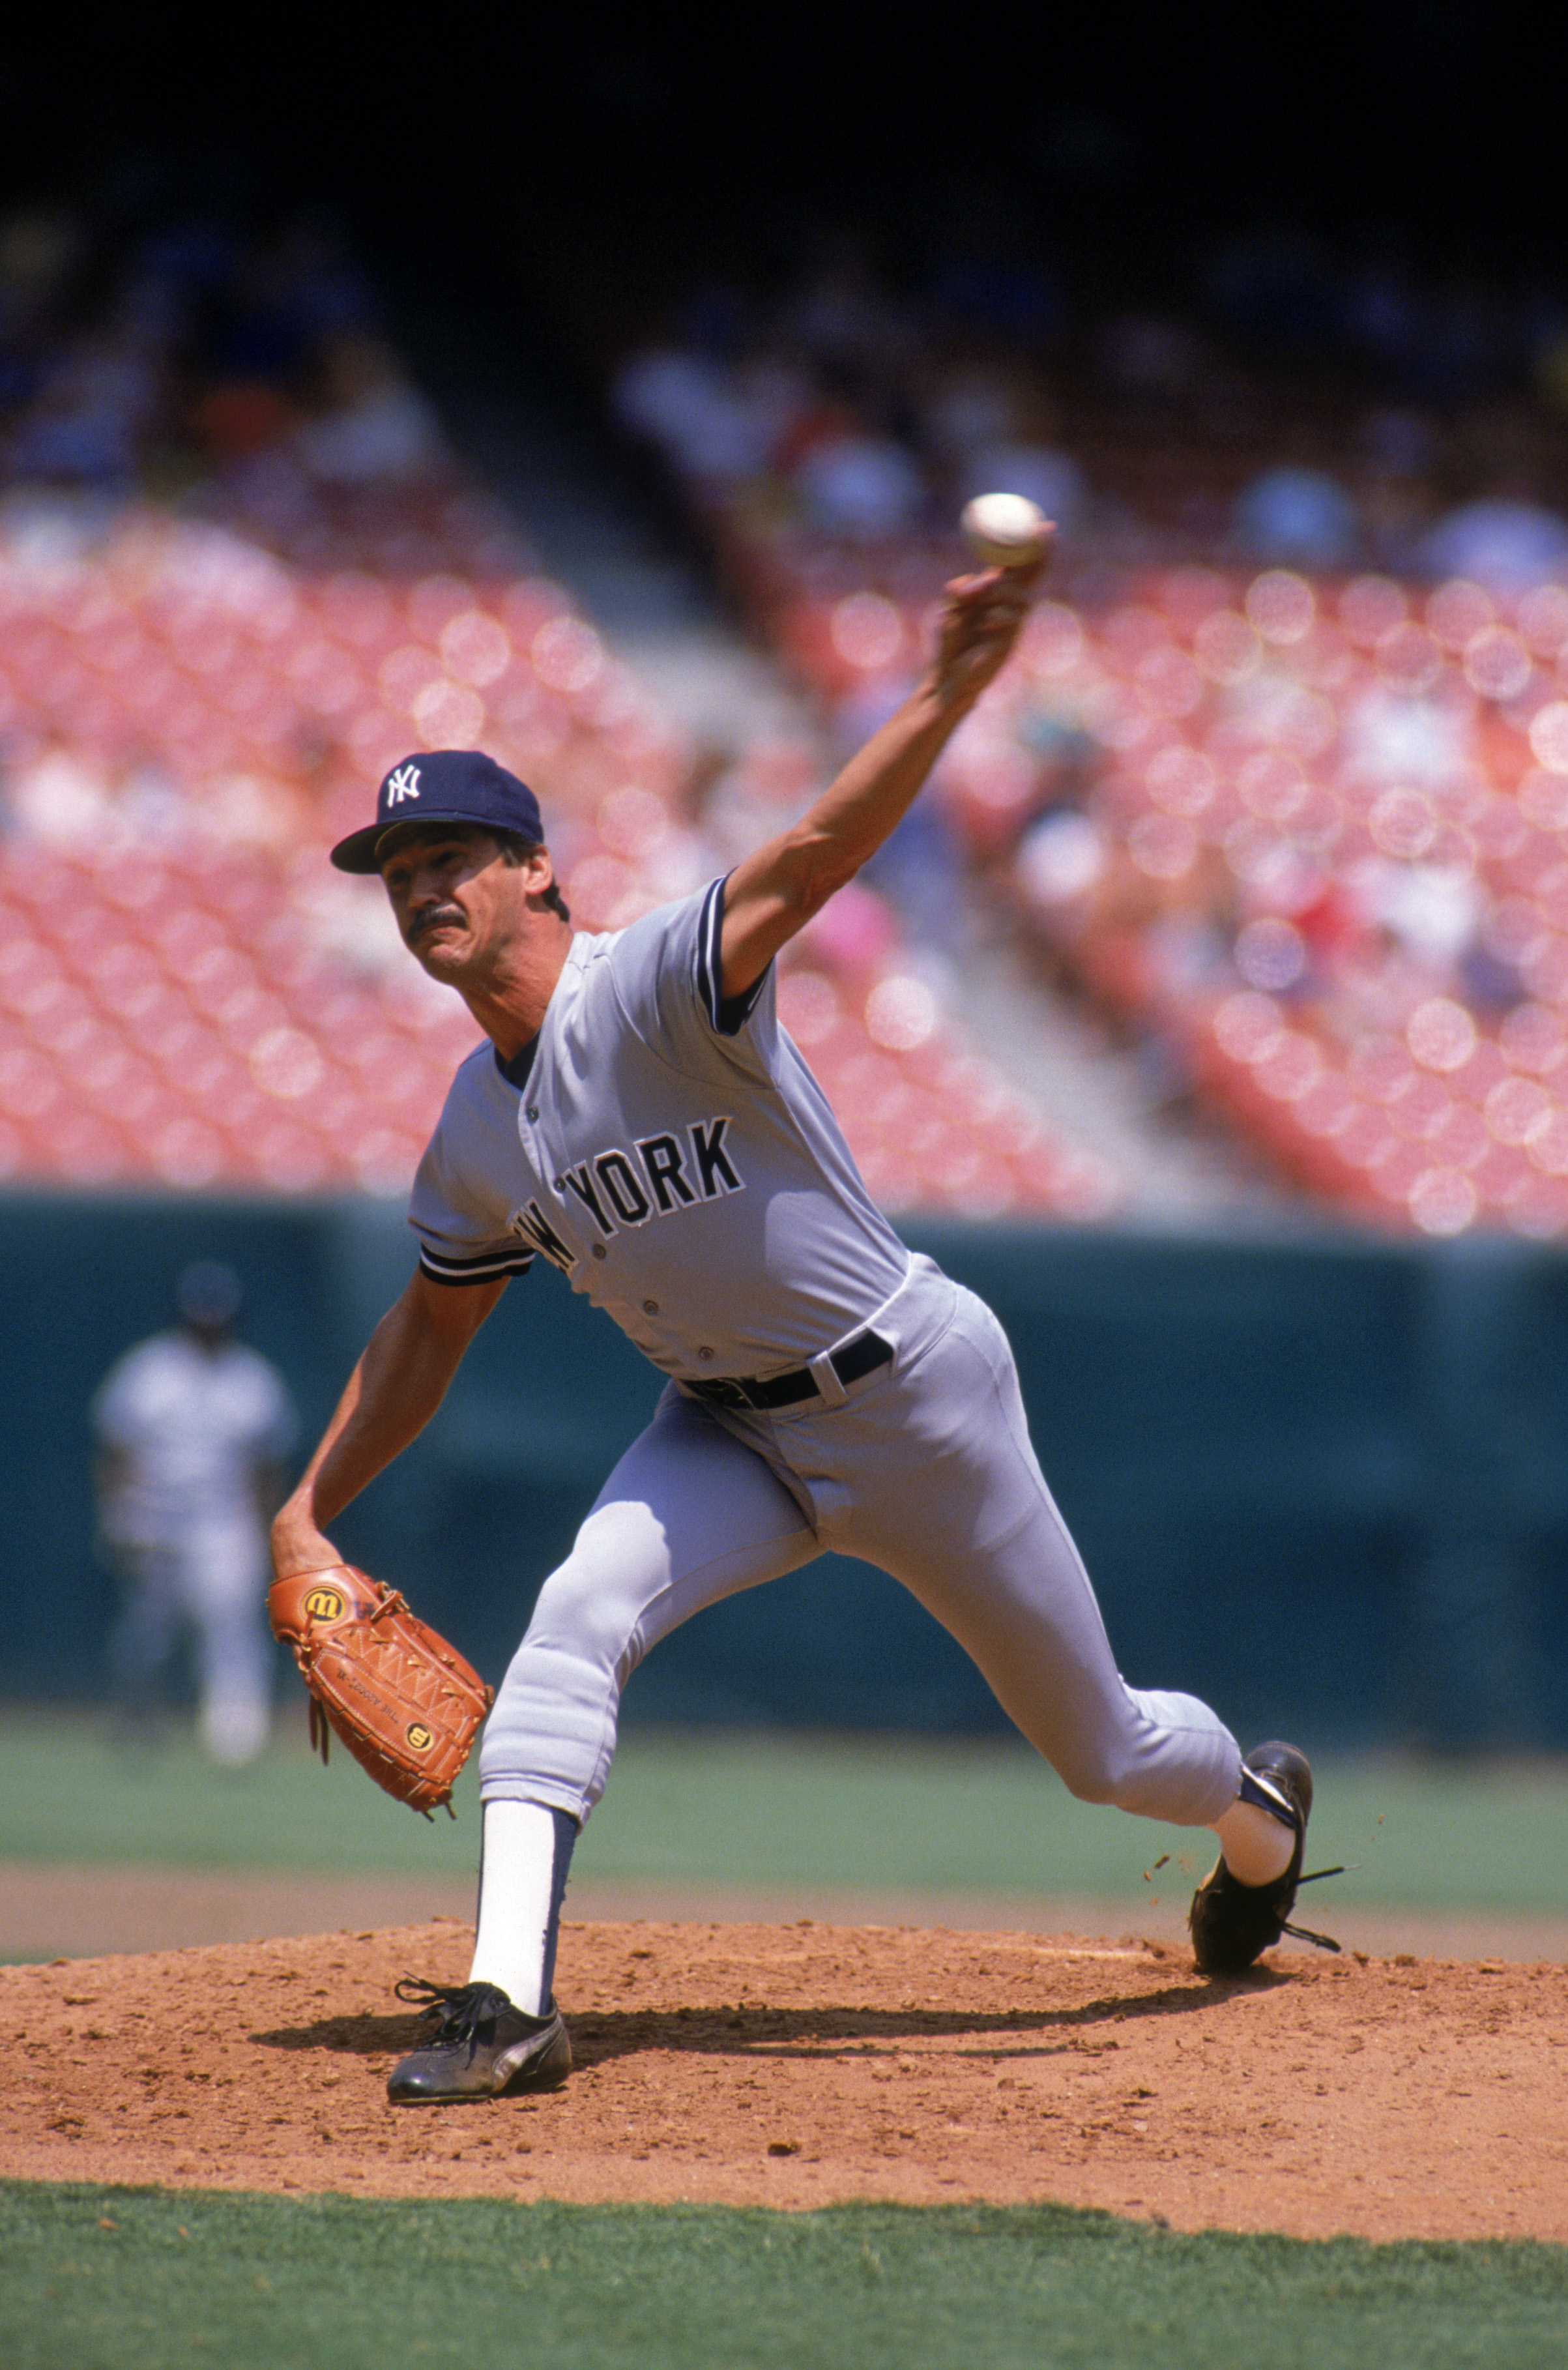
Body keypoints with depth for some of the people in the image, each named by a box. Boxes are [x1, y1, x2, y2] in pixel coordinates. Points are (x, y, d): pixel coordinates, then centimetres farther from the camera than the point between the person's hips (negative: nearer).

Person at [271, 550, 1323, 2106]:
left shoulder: (652, 990, -23)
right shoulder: (475, 1134, -1)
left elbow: (812, 858, -39)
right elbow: (432, 1324, 15)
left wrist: (948, 696, -55)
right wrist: (306, 1515, 10)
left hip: (913, 1394, -5)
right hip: (729, 1432, 5)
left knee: (1101, 1747, 10)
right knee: (574, 1620, -23)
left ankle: (1258, 1812, 46)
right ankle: (508, 2003, -28)